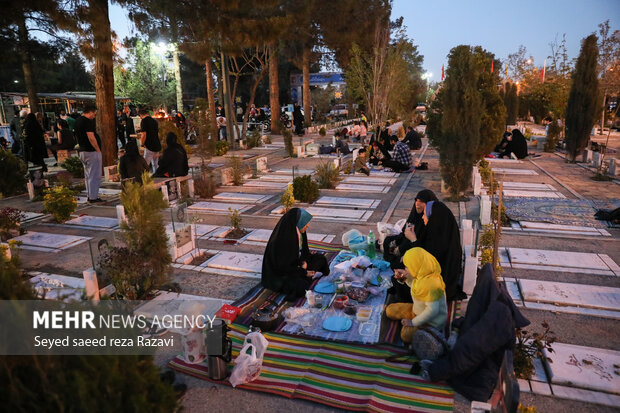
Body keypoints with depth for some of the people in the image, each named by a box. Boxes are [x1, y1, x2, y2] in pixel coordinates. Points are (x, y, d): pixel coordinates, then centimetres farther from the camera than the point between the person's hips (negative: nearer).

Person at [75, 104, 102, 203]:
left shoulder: (78, 120, 14)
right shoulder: (88, 121, -16)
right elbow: (91, 137, -22)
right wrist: (98, 150, -15)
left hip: (82, 151, 10)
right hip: (92, 151, -10)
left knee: (88, 175, 15)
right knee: (94, 175, -3)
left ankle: (90, 196, 22)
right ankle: (93, 197, 1)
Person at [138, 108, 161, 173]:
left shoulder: (144, 121, -10)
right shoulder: (154, 121, 14)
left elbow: (144, 134, -17)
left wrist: (142, 144, -3)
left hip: (149, 146, -8)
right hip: (157, 146, 8)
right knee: (155, 165, 16)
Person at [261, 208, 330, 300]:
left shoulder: (298, 233, -6)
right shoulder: (281, 240, -31)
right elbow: (282, 266, -26)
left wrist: (304, 261, -9)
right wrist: (303, 272, -20)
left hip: (296, 265, 8)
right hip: (280, 273, -8)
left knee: (321, 258, 7)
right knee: (303, 287, -30)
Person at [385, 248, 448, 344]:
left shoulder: (431, 284, -35)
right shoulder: (422, 274, -7)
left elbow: (432, 310, -34)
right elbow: (415, 286, 16)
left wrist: (413, 322, -23)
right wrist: (405, 277, -4)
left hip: (433, 319, -9)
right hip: (418, 310, 9)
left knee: (406, 335, -27)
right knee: (390, 310, 9)